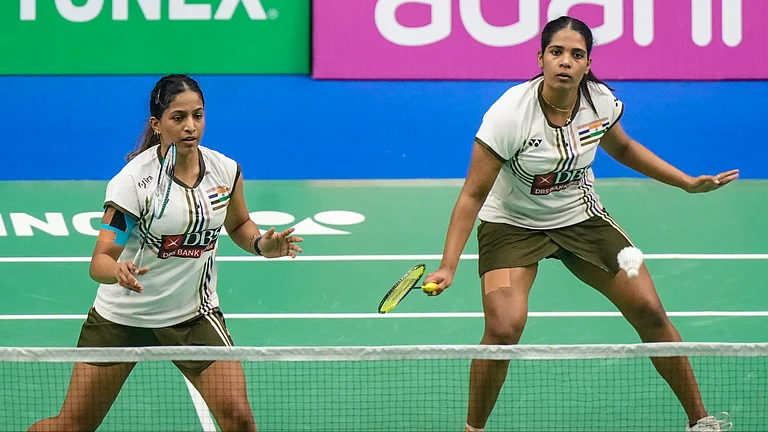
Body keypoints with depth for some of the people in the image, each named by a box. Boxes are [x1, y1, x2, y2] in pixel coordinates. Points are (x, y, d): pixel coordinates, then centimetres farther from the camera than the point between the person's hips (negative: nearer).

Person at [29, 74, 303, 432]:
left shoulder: (225, 170, -6)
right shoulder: (133, 180, -19)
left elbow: (238, 224, 15)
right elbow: (100, 261, -22)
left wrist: (261, 244, -7)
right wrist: (118, 272, -45)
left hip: (194, 317, 3)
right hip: (123, 317, -2)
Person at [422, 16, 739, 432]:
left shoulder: (600, 102, -13)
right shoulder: (509, 114, -27)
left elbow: (621, 148, 12)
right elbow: (473, 195, -23)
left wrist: (688, 182, 7)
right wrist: (448, 266, -30)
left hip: (581, 218, 4)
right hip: (512, 224, -4)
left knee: (649, 311, -3)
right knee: (504, 328, -25)